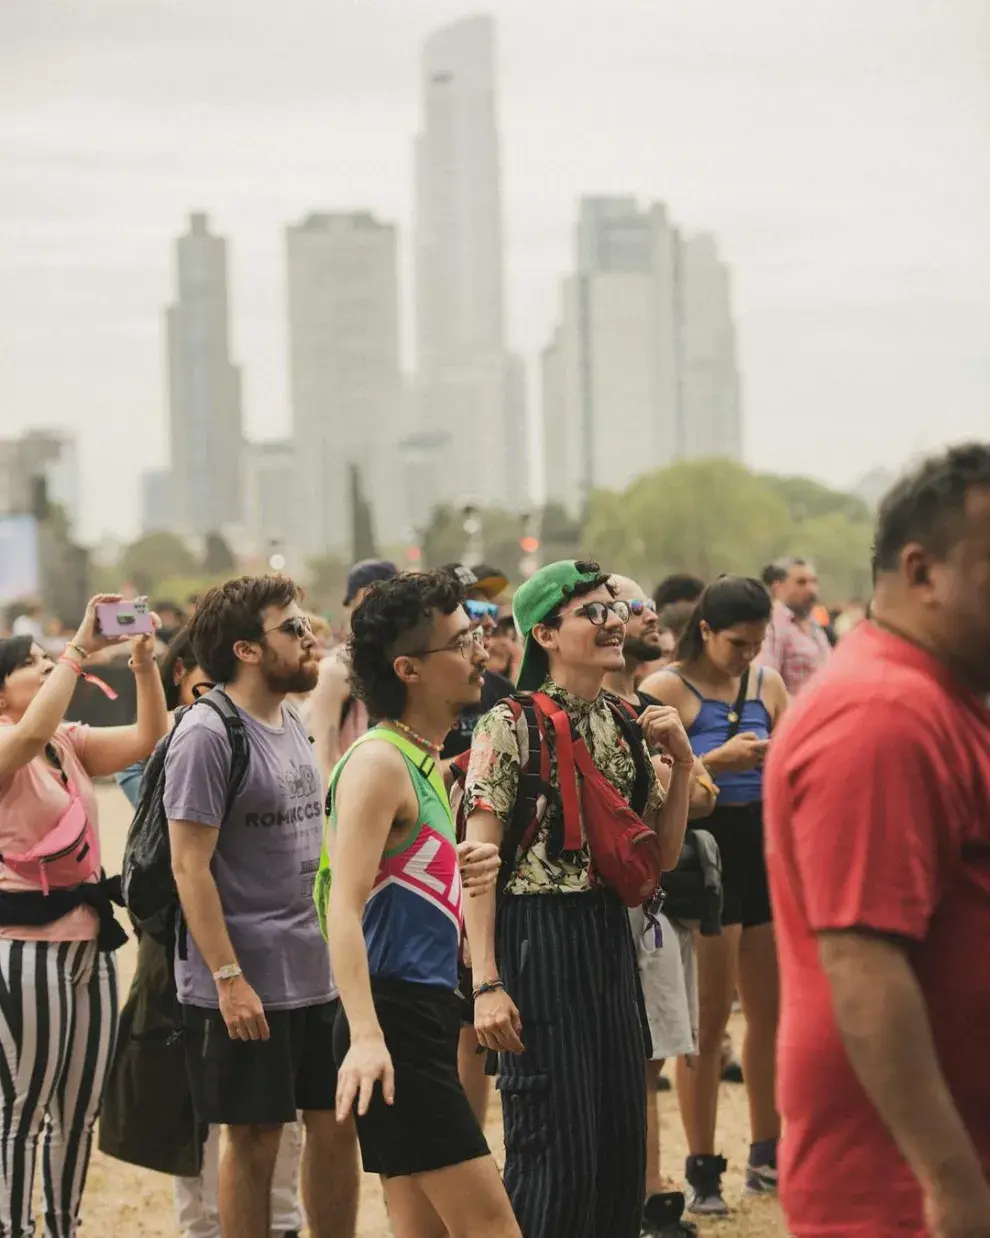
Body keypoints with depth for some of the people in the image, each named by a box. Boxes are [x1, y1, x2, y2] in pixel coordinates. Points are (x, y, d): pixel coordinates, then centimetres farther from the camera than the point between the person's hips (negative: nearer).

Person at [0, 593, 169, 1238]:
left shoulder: (73, 743, 11)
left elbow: (148, 738, 2)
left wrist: (144, 660, -12)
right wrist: (82, 647, -31)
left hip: (90, 941, 8)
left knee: (81, 1110, 13)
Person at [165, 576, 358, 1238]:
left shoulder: (293, 725, 11)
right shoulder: (208, 735, -13)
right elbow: (190, 866, -15)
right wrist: (228, 978, -19)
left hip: (320, 973, 7)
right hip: (249, 983, -7)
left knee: (338, 1127, 10)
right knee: (256, 1137, 2)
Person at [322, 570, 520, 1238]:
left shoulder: (429, 762, 16)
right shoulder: (379, 762, -13)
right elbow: (345, 906, -24)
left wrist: (467, 869, 8)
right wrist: (366, 1036, -35)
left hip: (427, 1013, 10)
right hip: (394, 1019, -10)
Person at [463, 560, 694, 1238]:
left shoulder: (626, 723, 10)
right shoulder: (509, 726, -8)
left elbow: (662, 854, 14)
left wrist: (683, 762, 1)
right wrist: (486, 982, -19)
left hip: (610, 937, 6)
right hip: (538, 938, -6)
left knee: (621, 1142, 8)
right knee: (557, 1152, -5)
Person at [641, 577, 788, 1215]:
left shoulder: (768, 684, 7)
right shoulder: (667, 689, -8)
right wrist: (716, 761, -25)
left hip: (763, 845, 6)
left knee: (773, 1012, 11)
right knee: (710, 1019, 0)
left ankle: (767, 1155, 24)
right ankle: (703, 1171, 9)